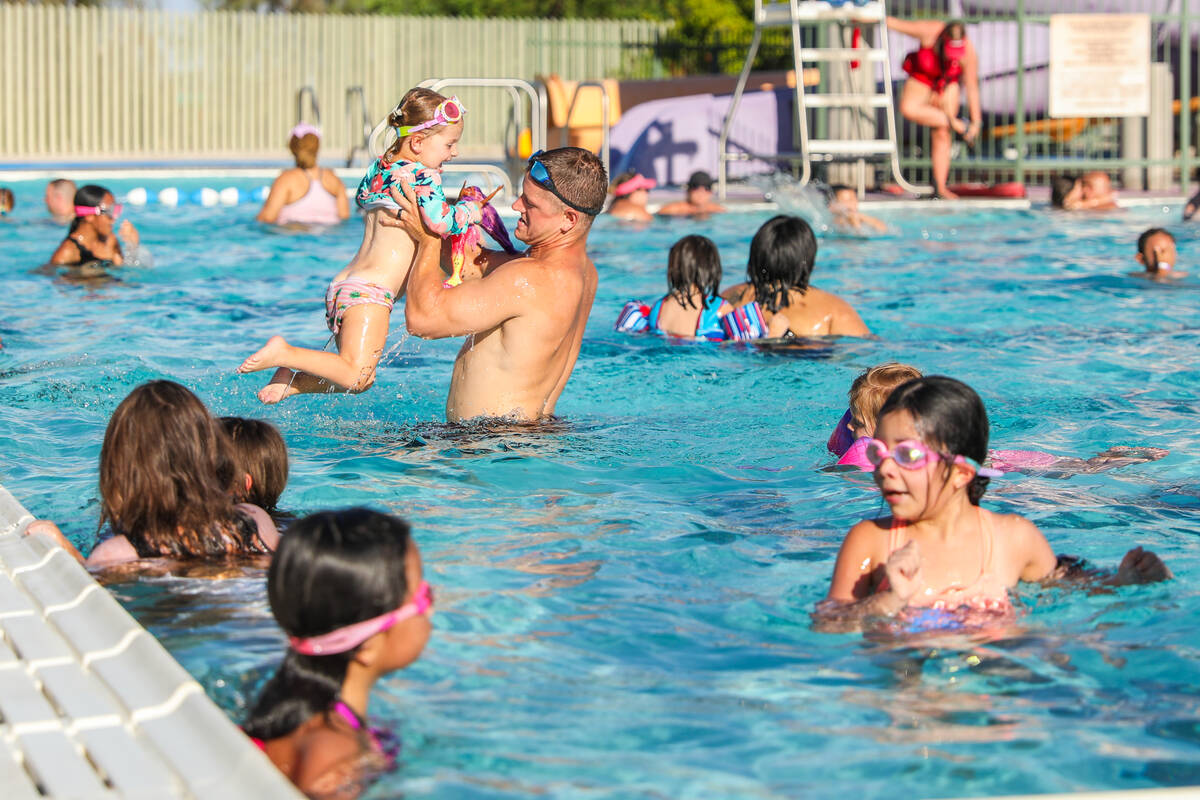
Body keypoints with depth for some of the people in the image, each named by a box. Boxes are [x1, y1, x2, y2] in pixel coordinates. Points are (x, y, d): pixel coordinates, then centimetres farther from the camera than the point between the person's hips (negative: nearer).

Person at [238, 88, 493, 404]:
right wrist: (471, 210, 0)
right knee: (357, 375, -18)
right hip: (368, 292, -10)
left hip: (343, 283, 10)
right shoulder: (422, 175, -9)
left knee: (361, 378, 15)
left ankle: (289, 381, 7)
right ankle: (283, 353, -14)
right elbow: (443, 221, -20)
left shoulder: (380, 166, 17)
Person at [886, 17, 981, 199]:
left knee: (941, 134, -8)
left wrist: (976, 121, -17)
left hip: (948, 84, 0)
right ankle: (957, 126, -23)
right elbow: (894, 23, -16)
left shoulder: (969, 53, -27)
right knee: (908, 108, -32)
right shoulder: (929, 32, -30)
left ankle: (940, 188, -6)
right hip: (921, 78, 0)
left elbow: (972, 88, -18)